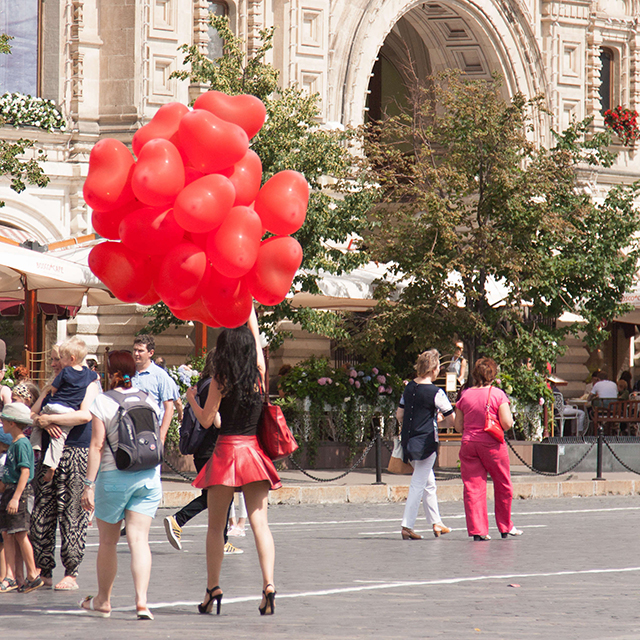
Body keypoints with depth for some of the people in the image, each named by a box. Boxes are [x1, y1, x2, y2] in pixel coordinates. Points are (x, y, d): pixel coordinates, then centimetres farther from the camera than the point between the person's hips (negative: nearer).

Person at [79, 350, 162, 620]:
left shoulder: (103, 402, -7)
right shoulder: (149, 401, 6)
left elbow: (96, 446, -9)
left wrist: (89, 484, -7)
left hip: (114, 476, -3)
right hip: (149, 476, 3)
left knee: (108, 541, 11)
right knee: (139, 539, -2)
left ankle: (103, 600, 24)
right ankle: (141, 601, -16)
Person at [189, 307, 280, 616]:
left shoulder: (220, 381, -7)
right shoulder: (259, 375, 3)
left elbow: (206, 419, -2)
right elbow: (256, 333, 16)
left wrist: (192, 398, 15)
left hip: (225, 452, -3)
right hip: (253, 451, 3)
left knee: (216, 526, 8)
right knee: (259, 522, -3)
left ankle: (213, 588, 6)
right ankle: (268, 582, -19)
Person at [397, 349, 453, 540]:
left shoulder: (409, 388, 6)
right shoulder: (435, 393, -14)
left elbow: (399, 415, 12)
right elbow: (451, 420, -10)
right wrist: (437, 422, 9)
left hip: (409, 440, 7)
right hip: (426, 442, -7)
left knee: (428, 483, 19)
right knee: (418, 484, -4)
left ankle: (436, 523, 27)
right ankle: (407, 526, -7)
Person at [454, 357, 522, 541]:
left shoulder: (465, 395, 1)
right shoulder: (497, 394, -8)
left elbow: (458, 426, 4)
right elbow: (507, 424, -13)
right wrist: (510, 418, 9)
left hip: (468, 443, 2)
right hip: (491, 444, -2)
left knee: (472, 487, 3)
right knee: (503, 485, 14)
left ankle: (477, 529, -3)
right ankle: (505, 527, 23)